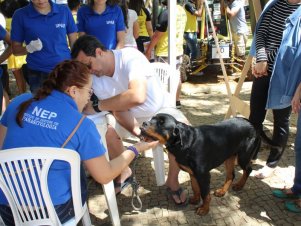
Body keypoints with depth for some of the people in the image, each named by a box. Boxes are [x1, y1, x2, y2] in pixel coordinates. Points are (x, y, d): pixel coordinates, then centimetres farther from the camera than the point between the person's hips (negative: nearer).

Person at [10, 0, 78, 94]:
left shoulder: (64, 11, 2)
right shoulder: (20, 15, -2)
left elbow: (74, 42, 7)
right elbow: (15, 49, 4)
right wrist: (29, 48, -17)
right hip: (38, 75, -1)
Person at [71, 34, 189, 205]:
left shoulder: (130, 57, -31)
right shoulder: (96, 79, -14)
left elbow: (138, 96, -47)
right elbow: (119, 110, -17)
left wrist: (98, 106, -38)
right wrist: (137, 131, -36)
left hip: (159, 109, -4)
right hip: (129, 114, 4)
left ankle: (172, 181, -5)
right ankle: (124, 171, 7)